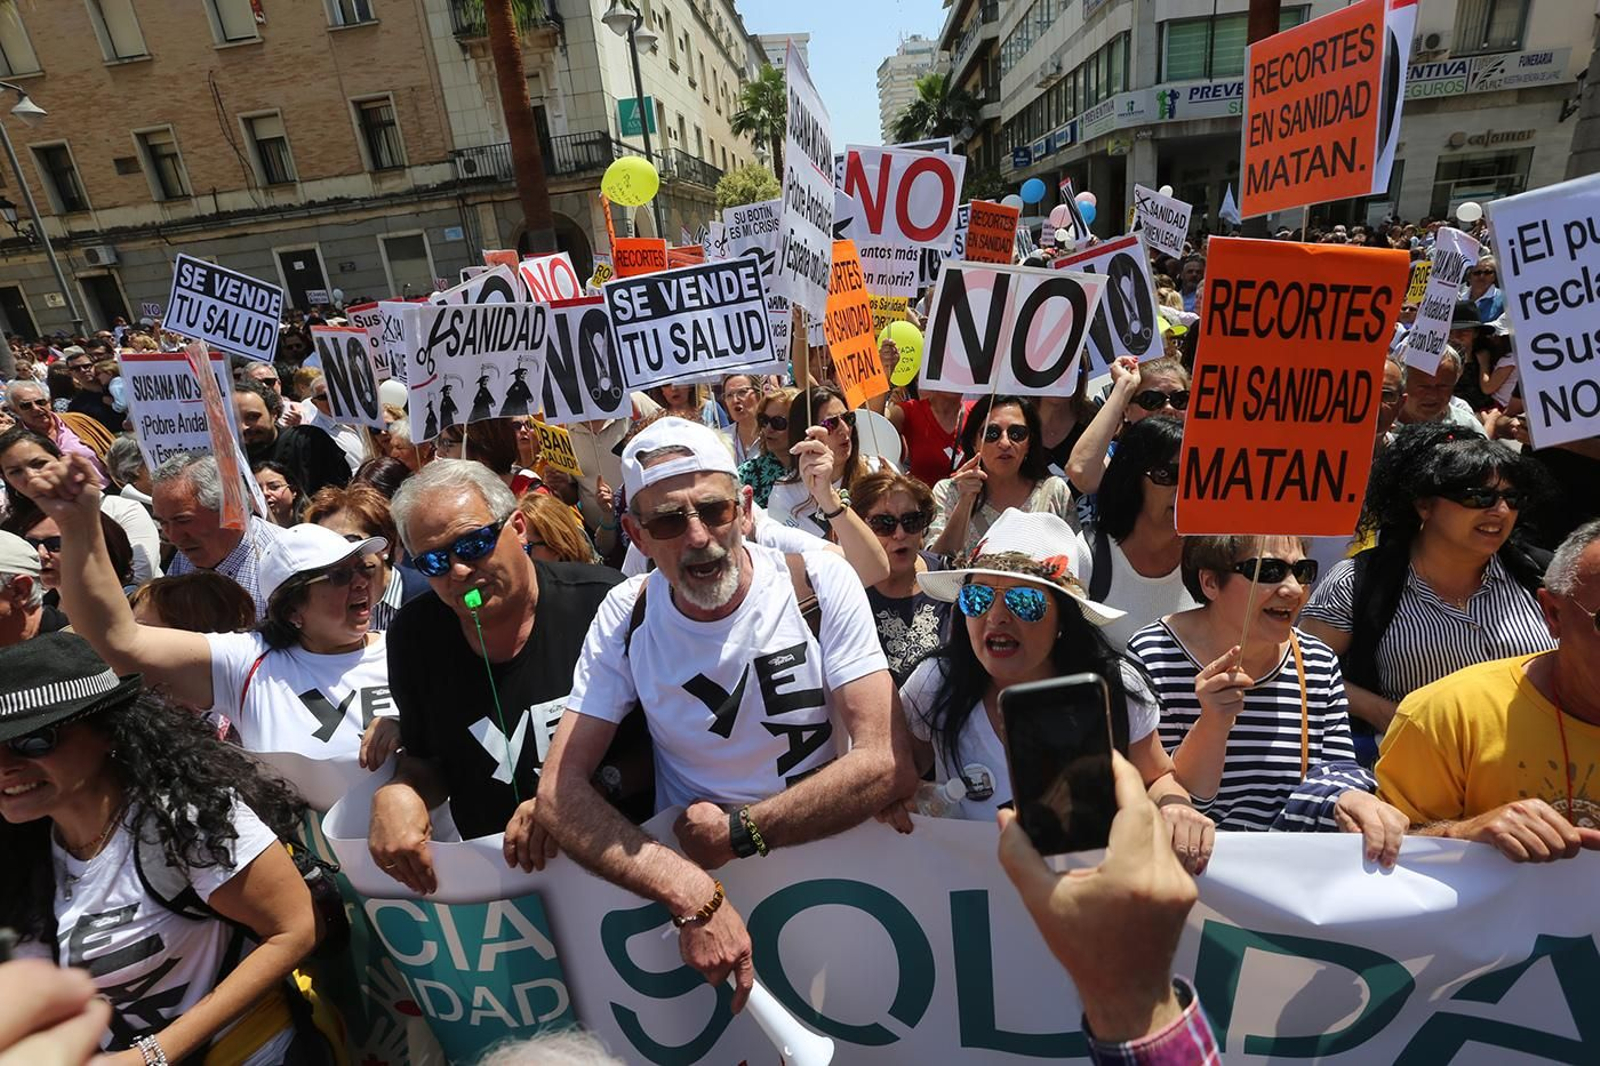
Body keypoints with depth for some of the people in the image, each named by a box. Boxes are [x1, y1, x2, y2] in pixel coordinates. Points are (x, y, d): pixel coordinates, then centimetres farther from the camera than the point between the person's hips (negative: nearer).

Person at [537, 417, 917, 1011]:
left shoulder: (822, 584, -12)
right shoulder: (627, 617, -7)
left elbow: (888, 765, -15)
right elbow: (561, 789, -11)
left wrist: (738, 831, -14)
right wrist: (693, 895, -24)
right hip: (683, 867, 2)